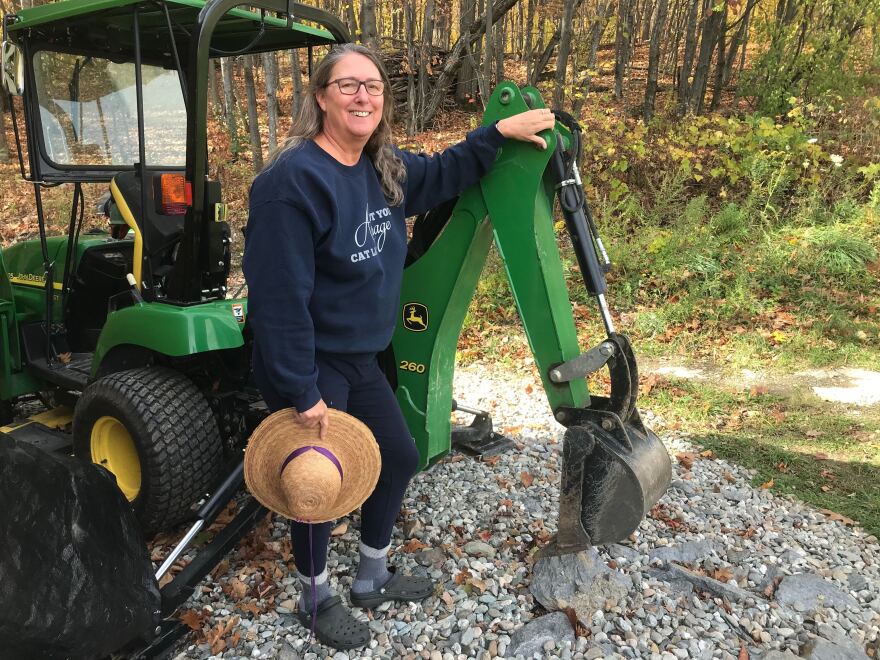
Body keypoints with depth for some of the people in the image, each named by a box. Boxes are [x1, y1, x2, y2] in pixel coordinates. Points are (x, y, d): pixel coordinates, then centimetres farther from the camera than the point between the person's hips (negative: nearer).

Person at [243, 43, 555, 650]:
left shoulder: (384, 169, 2)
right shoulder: (293, 179, -24)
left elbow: (442, 174, 23)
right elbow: (279, 297, -26)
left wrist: (500, 133, 12)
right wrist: (302, 392, -23)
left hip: (360, 358, 9)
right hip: (310, 367, -9)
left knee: (400, 458, 18)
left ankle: (372, 579, 42)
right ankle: (317, 600, 37)